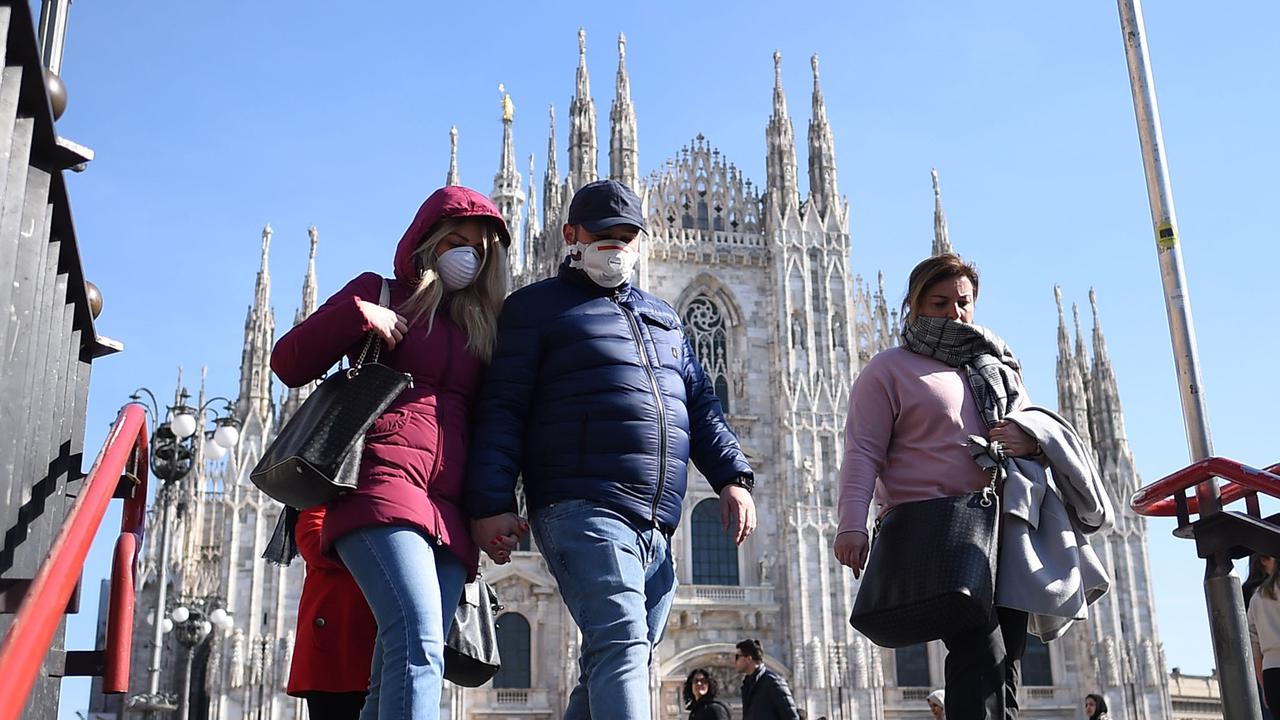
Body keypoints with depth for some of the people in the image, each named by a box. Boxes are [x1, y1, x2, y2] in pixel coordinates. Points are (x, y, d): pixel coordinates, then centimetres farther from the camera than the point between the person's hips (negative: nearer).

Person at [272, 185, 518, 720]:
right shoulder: (381, 292, 15)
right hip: (383, 486, -4)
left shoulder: (479, 326, 26)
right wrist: (358, 315, -5)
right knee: (419, 643, -25)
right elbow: (288, 364, 10)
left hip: (450, 514, 5)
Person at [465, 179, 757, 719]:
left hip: (655, 526, 7)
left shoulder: (663, 318, 27)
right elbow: (501, 408, 0)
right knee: (622, 645, -22)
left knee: (609, 670, 10)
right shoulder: (537, 306, 8)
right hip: (582, 509, -7)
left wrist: (732, 476, 9)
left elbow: (700, 405, 25)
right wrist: (491, 503, -11)